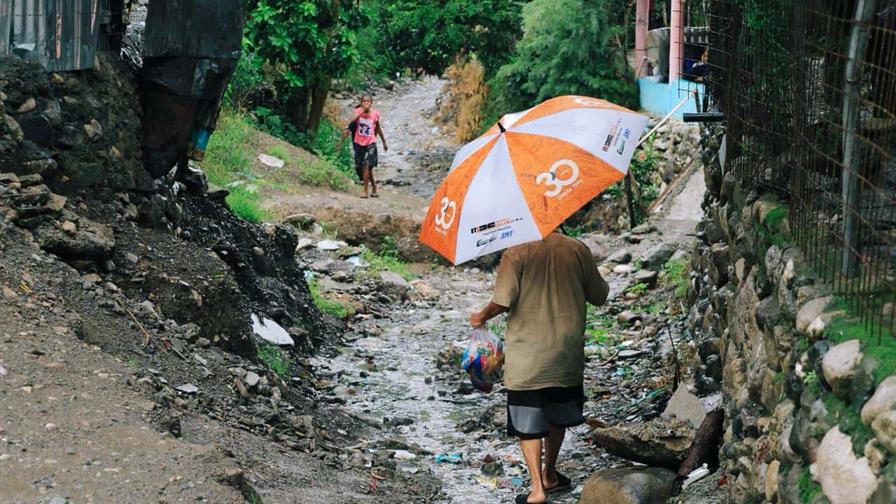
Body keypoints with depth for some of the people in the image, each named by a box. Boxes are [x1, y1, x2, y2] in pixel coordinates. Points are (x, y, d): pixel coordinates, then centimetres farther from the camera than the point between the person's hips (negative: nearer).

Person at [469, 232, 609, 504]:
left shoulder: (516, 253, -13)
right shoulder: (577, 250, -4)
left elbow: (503, 301, -18)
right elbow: (599, 296, 4)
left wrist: (481, 317, 2)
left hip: (526, 358, -3)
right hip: (566, 355, 3)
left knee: (528, 423, 5)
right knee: (557, 416, 22)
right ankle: (549, 475, 35)